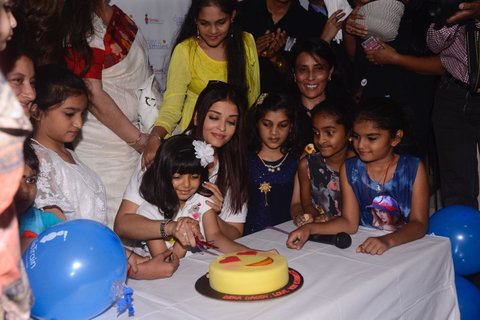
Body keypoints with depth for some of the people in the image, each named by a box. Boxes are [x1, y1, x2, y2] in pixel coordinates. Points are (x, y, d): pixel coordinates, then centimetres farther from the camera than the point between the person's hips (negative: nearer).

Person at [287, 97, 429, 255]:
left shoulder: (414, 168, -5)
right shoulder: (349, 169, 3)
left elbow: (419, 224, -11)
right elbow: (349, 222, 0)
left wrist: (388, 241, -29)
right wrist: (309, 228, -16)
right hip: (364, 248, 1)